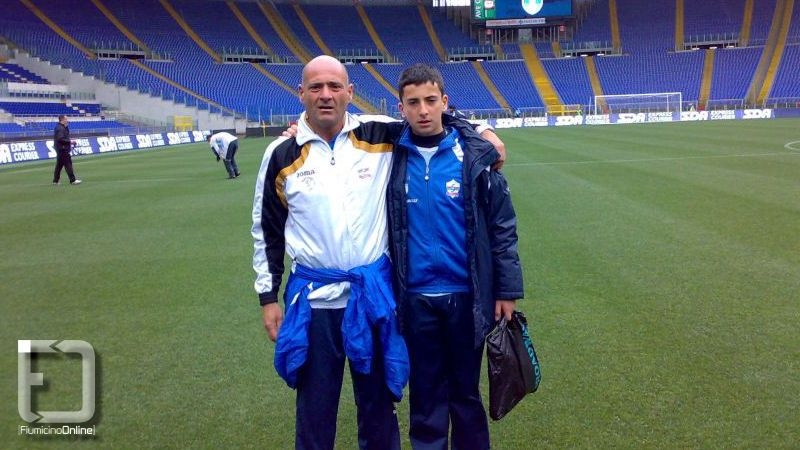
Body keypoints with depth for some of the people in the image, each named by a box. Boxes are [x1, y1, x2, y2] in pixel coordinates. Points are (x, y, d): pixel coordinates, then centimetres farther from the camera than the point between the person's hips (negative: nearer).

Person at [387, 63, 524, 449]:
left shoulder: (474, 153, -6)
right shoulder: (390, 155, -3)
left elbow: (502, 226, -3)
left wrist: (507, 290, -3)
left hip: (466, 294, -1)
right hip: (415, 298, 1)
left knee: (466, 391, 16)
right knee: (426, 395, 15)